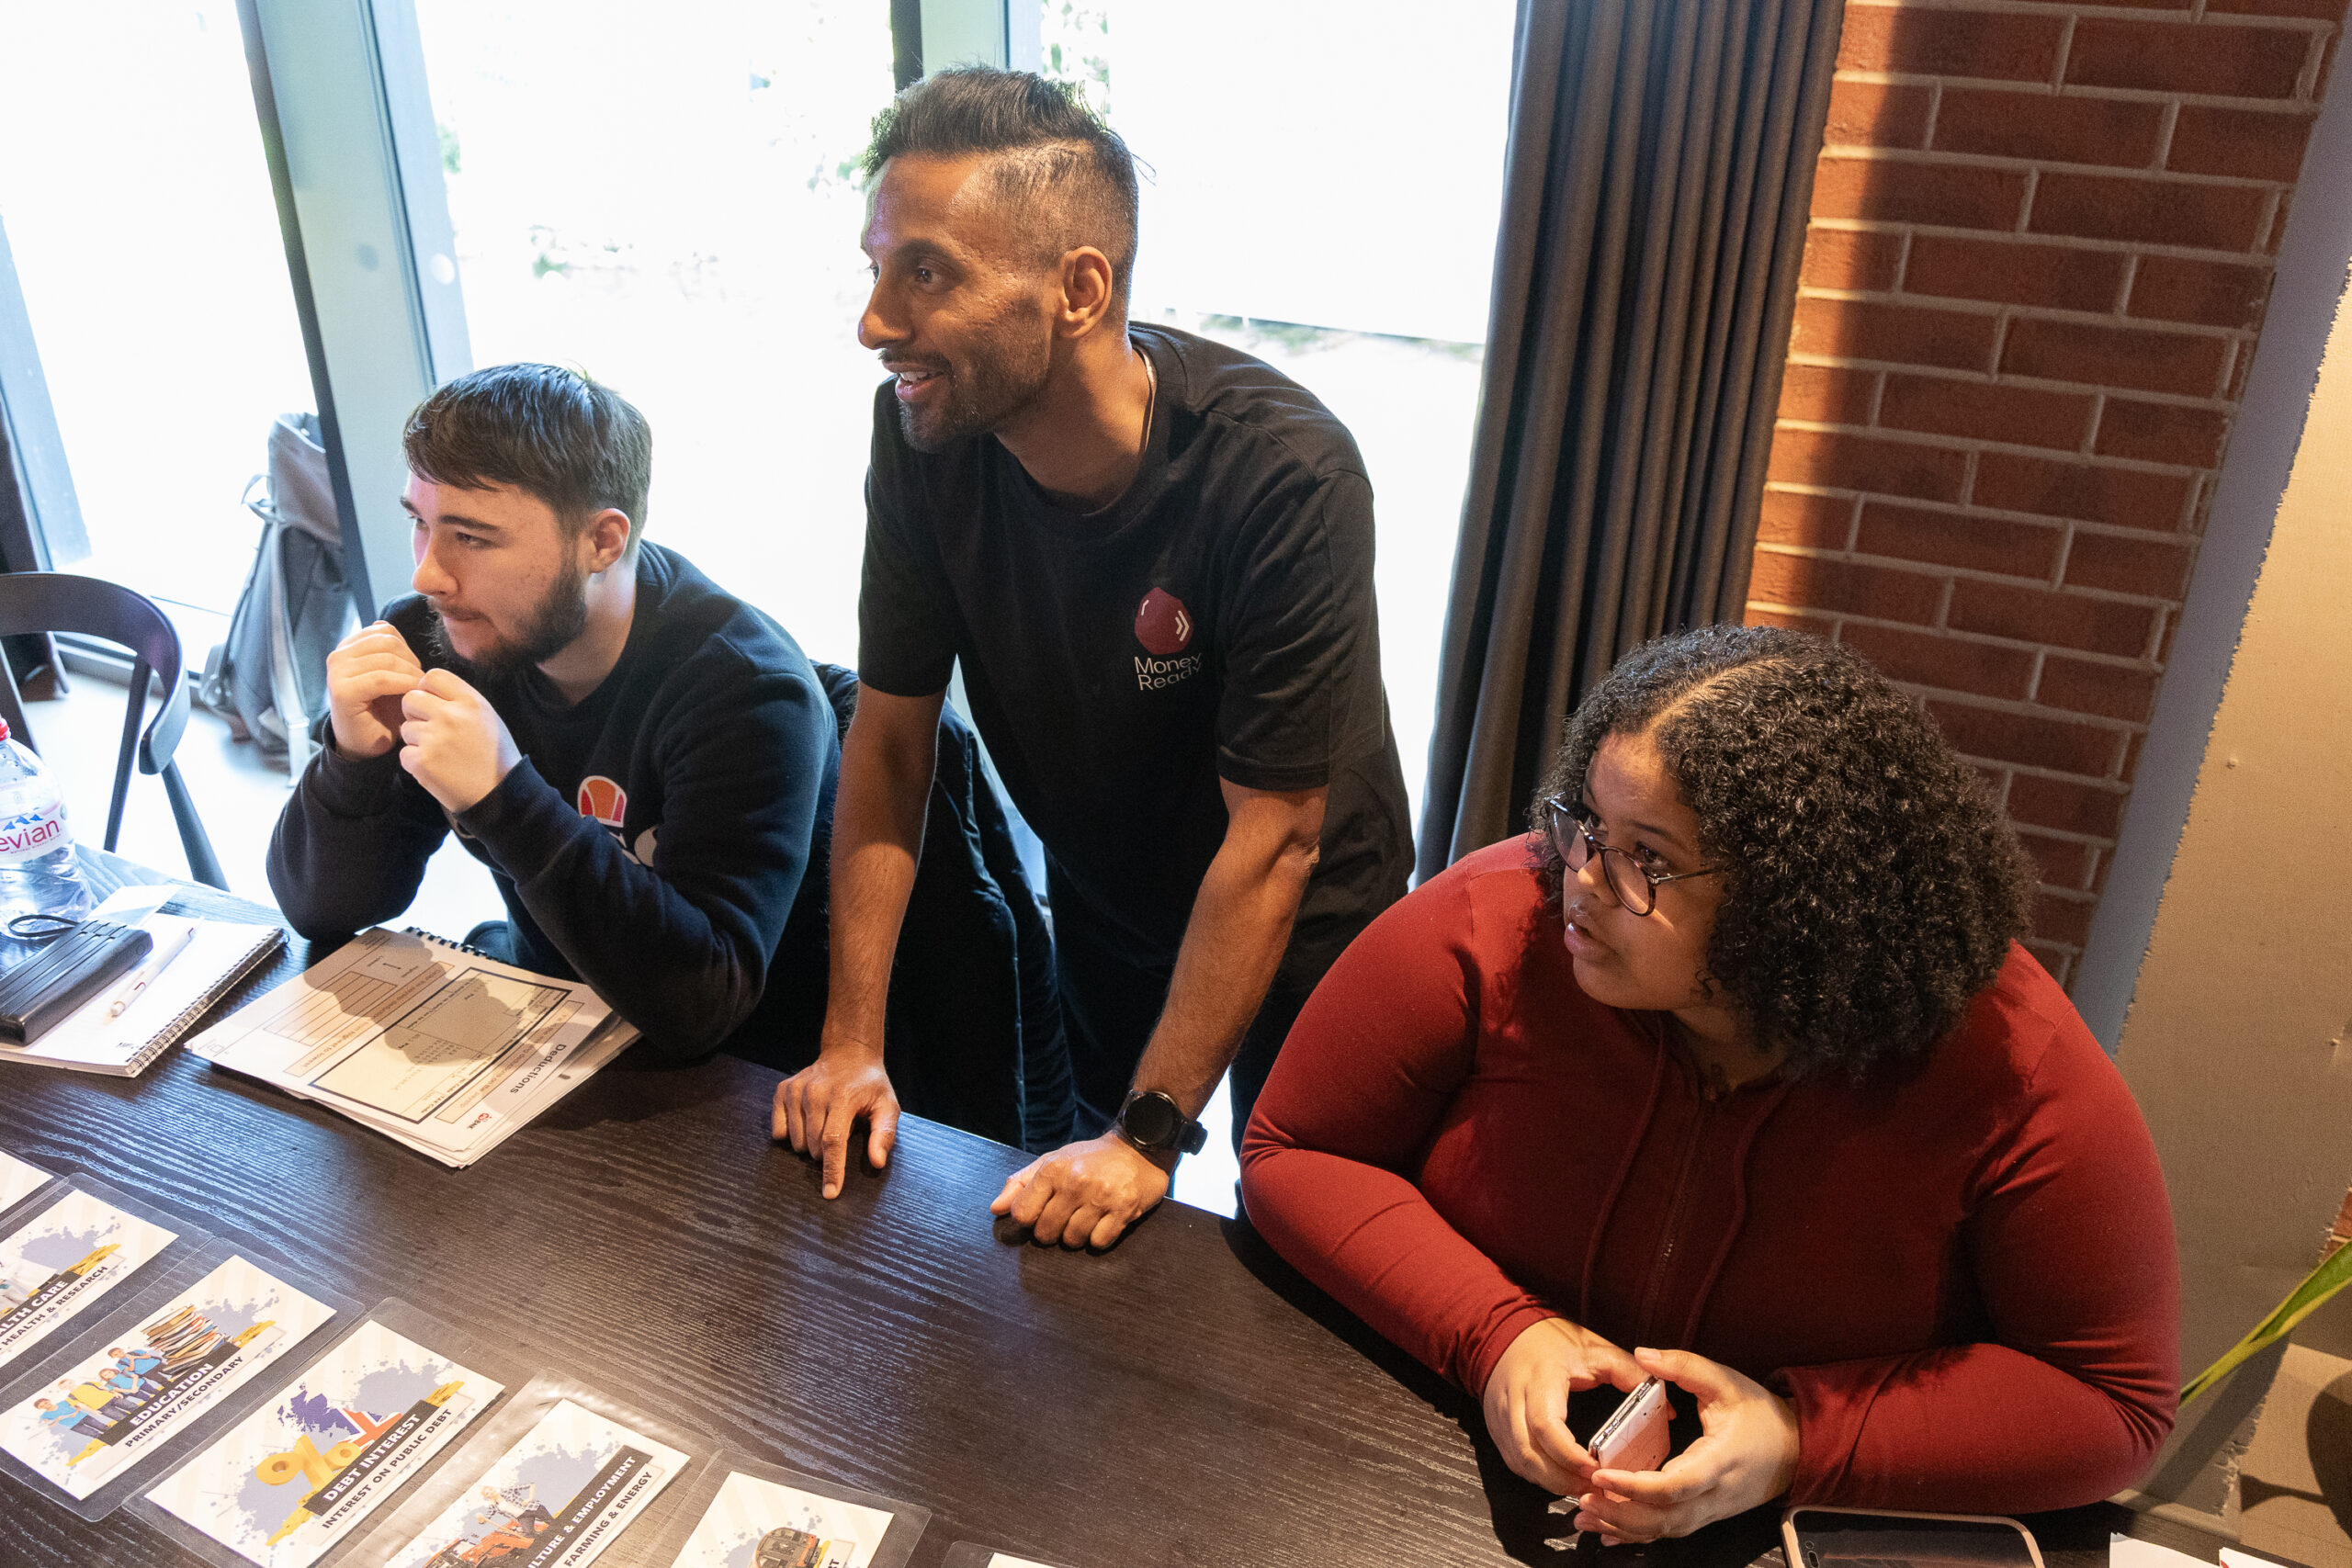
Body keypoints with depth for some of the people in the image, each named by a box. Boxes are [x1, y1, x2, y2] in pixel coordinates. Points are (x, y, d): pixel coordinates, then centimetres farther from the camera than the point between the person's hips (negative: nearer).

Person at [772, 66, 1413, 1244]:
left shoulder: (1285, 475, -35)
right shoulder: (923, 430, -20)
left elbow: (1273, 838, -31)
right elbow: (891, 734, -12)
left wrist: (1148, 1135, -28)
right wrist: (851, 1041, -14)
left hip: (1303, 930, -4)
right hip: (1102, 908, 4)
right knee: (1092, 1266, 24)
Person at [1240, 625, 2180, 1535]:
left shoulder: (2015, 1073, -19)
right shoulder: (1495, 922, -19)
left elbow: (2116, 1401, -9)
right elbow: (1293, 1155, -9)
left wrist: (1799, 1437, -22)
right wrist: (1496, 1333, -22)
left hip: (1798, 1534, 1)